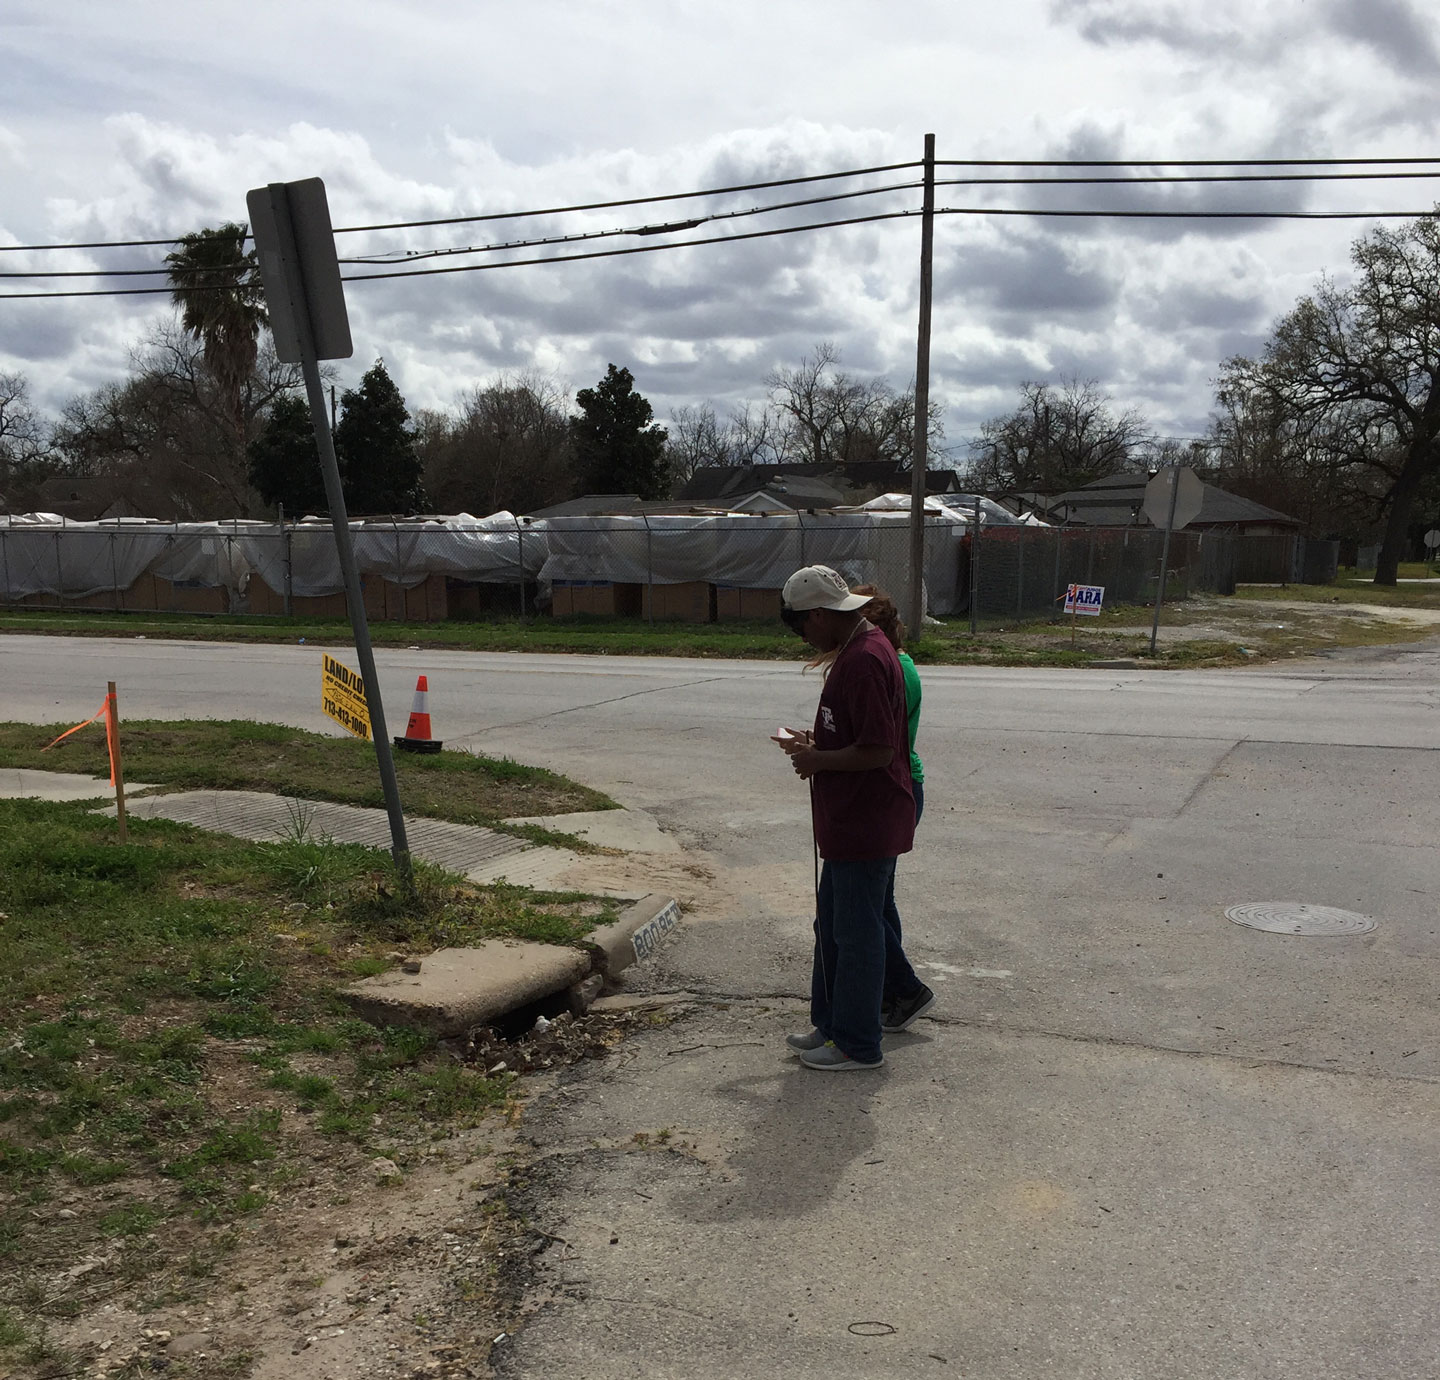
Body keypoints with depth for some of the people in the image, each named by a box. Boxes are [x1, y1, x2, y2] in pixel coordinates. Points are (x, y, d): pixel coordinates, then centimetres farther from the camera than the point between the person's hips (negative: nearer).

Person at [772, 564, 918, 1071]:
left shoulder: (865, 660, -23)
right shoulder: (858, 650, 11)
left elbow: (877, 749, -27)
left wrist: (818, 760, -16)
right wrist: (816, 741, 9)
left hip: (865, 825, -11)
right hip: (849, 821, 11)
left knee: (857, 933, 2)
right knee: (832, 926, 19)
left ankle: (858, 1045, 15)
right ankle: (830, 1024, 32)